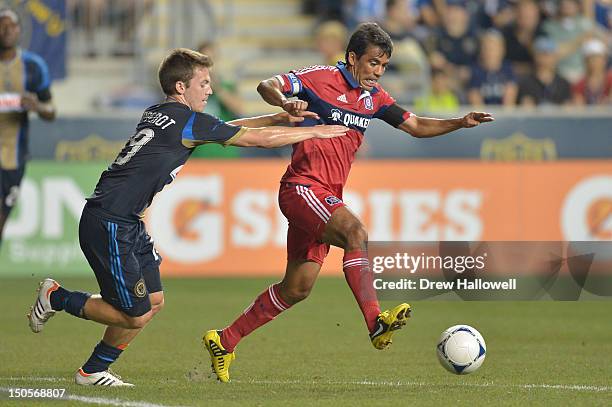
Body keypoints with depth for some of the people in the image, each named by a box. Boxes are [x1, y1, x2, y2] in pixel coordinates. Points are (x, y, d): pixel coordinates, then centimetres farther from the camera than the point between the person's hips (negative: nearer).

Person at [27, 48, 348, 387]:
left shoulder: (157, 115, 12)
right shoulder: (188, 122, -14)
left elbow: (229, 128, 25)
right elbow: (260, 139, -8)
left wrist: (280, 117, 18)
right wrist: (316, 132, 2)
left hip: (128, 225, 10)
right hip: (109, 227, -10)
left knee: (153, 302, 11)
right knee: (136, 315, -5)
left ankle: (93, 371, 19)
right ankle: (57, 298, 10)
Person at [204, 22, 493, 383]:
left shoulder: (373, 97, 13)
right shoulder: (320, 78, -9)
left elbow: (415, 126, 17)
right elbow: (268, 86, -18)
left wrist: (459, 123, 2)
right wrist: (287, 102, -40)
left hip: (328, 197, 8)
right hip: (302, 187, -8)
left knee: (298, 288, 9)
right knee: (355, 231, -32)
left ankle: (225, 341, 20)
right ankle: (376, 322, -42)